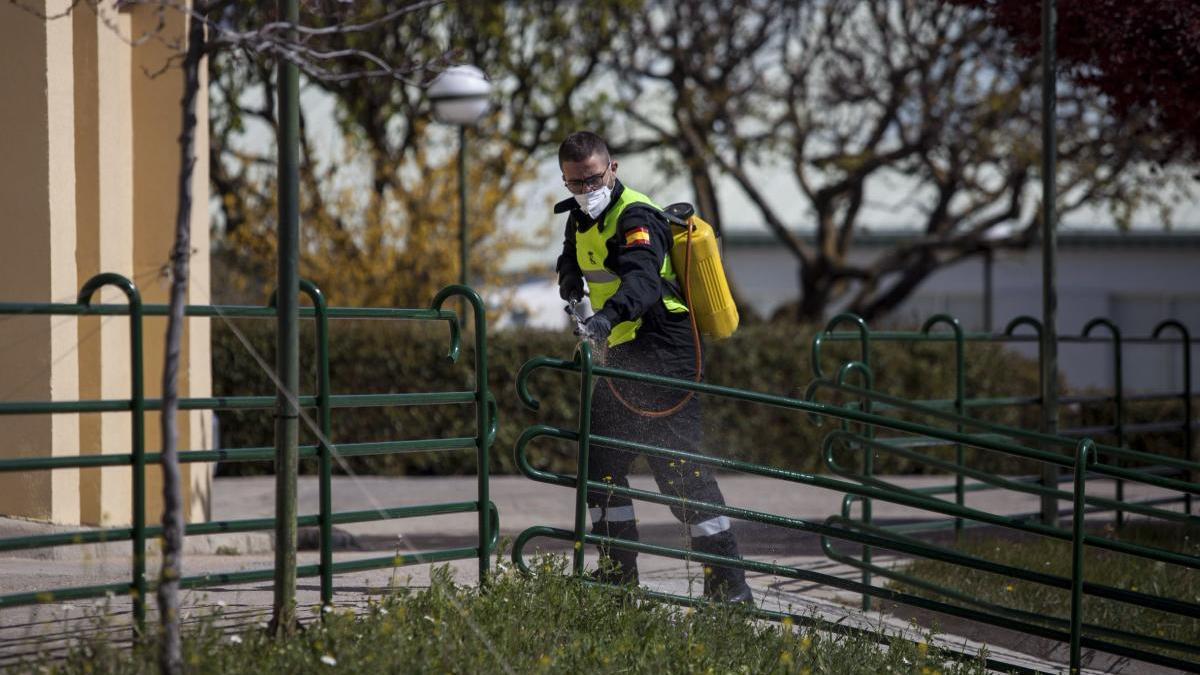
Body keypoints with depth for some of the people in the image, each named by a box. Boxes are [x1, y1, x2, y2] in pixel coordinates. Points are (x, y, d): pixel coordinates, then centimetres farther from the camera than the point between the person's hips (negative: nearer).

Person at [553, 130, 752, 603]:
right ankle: (617, 571, 23)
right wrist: (570, 279, 10)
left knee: (677, 465, -13)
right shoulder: (582, 217, 13)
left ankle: (729, 584, -13)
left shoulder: (635, 217, -16)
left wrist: (609, 315, -53)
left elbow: (642, 278, -35)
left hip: (663, 353, -10)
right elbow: (572, 258, 32)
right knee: (599, 457, 13)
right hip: (624, 355, 10)